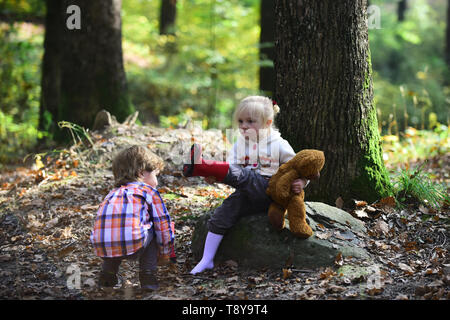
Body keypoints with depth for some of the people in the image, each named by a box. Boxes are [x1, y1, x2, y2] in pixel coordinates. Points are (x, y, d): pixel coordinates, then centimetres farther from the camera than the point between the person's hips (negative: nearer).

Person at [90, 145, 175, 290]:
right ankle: (147, 274, 17)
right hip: (132, 245, -5)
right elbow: (163, 225, 23)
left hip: (102, 248, 5)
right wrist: (165, 255, 38)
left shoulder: (112, 194, 35)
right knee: (151, 230, 27)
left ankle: (107, 271, 27)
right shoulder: (149, 191, 21)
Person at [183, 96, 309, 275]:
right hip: (247, 195, 5)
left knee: (239, 174, -30)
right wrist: (214, 177, -15)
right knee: (222, 213, -17)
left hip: (269, 193, -5)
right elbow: (229, 169, 7)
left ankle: (198, 166, -45)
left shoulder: (279, 145, 5)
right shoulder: (240, 144, 17)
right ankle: (207, 260, -14)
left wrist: (301, 182, -14)